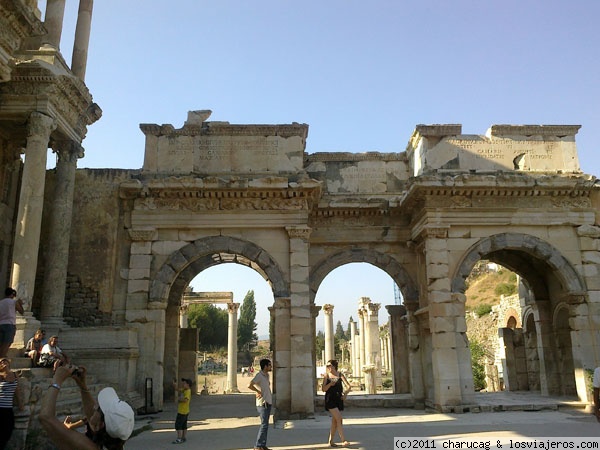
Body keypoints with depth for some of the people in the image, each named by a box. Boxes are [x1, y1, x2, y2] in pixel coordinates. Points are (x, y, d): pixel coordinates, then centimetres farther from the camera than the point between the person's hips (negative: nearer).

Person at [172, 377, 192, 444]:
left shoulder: (188, 391, -20)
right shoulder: (184, 390, 10)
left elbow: (186, 400, -34)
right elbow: (177, 390, 14)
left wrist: (179, 399, -18)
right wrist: (175, 385, -4)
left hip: (182, 412, -10)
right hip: (185, 411, 10)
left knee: (178, 425, -7)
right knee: (184, 425, 13)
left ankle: (179, 439, -7)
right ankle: (183, 438, 19)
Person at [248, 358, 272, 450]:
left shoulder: (267, 375, 12)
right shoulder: (259, 375, -15)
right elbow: (250, 385, -26)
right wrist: (259, 392, -17)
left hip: (268, 402, 9)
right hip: (262, 403, -9)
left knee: (265, 425, 11)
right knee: (264, 424, -8)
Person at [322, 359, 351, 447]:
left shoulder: (340, 374, 3)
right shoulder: (326, 375, 1)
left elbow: (348, 385, -3)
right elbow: (323, 389, -2)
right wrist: (330, 384, -17)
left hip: (339, 400, 3)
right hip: (330, 400, -3)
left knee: (335, 421, 9)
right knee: (339, 419, -13)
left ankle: (331, 441, 18)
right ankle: (343, 440, -11)